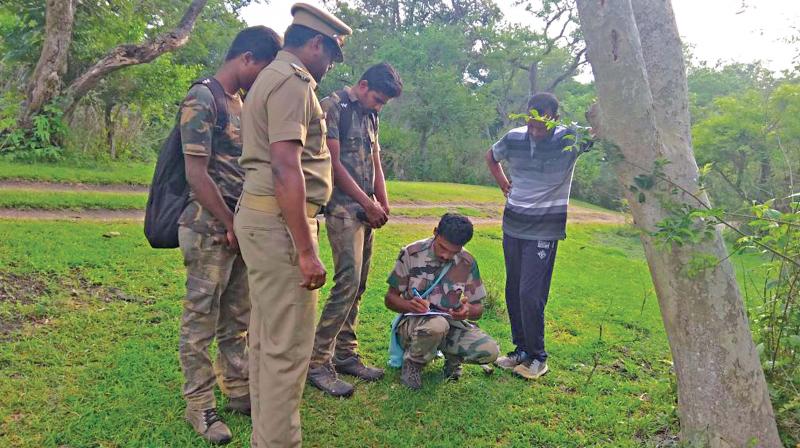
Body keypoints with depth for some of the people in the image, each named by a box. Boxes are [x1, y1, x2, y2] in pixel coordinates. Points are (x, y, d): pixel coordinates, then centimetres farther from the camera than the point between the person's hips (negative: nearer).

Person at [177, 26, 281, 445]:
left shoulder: (240, 103, 15)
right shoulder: (202, 100, -12)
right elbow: (197, 174, -17)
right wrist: (231, 226, -13)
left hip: (240, 229, 8)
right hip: (210, 231, -8)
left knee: (238, 320, 16)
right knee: (200, 322, 3)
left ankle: (239, 392, 29)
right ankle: (199, 406, 16)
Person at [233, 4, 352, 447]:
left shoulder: (270, 77, 21)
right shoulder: (292, 80, -12)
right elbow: (286, 168, -22)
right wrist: (307, 250, -22)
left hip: (259, 215, 11)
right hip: (280, 221, -11)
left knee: (266, 339, 17)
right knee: (288, 346, -3)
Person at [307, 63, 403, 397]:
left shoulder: (370, 116, 18)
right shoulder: (333, 106, -7)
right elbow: (334, 163, -12)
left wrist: (384, 205, 8)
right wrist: (369, 204, -9)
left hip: (366, 211, 8)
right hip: (343, 209, -8)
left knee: (358, 287, 8)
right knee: (347, 283, -14)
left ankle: (345, 354, 17)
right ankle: (318, 362, -6)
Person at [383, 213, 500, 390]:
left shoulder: (467, 263, -3)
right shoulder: (412, 253, -10)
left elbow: (478, 309, 3)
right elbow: (391, 298, -4)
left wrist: (468, 310, -23)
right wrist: (409, 305, -27)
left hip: (452, 324, 3)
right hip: (413, 322, -3)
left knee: (490, 351, -22)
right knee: (437, 325, -39)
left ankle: (452, 357, 10)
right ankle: (413, 362, -7)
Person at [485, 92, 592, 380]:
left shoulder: (569, 140, -13)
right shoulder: (514, 138, -1)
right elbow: (491, 156, 20)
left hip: (544, 231, -5)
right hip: (513, 225, 5)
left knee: (531, 294, -8)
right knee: (513, 292, 12)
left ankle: (537, 357, 10)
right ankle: (521, 349, 27)